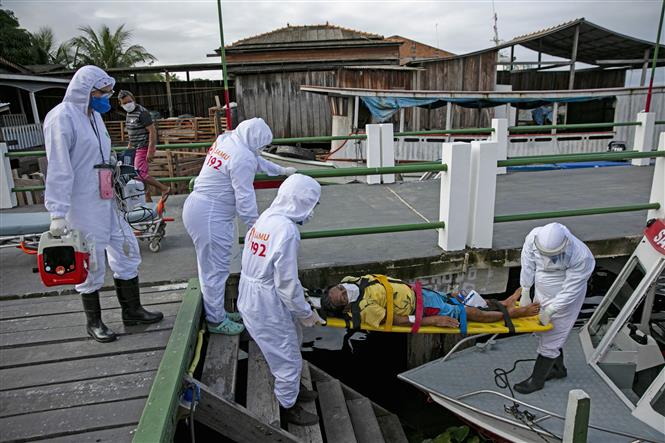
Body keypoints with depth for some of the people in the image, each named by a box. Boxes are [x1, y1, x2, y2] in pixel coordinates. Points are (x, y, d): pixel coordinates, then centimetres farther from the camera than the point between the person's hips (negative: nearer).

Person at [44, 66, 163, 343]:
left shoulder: (93, 114, 11)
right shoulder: (62, 118, -15)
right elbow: (58, 170, -20)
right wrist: (58, 213, -22)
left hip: (107, 202, 9)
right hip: (83, 207, -9)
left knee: (126, 252, 13)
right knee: (92, 265, 4)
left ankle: (132, 311, 29)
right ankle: (94, 322, 23)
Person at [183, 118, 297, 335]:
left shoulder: (225, 139, 10)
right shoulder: (243, 158, -19)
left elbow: (256, 160, 26)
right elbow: (244, 198, -18)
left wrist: (281, 170, 36)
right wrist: (255, 226, -7)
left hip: (197, 208, 10)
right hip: (210, 217, -10)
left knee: (211, 266, 20)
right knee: (215, 269, 3)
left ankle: (216, 312, 35)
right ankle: (216, 321, 19)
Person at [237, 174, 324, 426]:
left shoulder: (266, 217, 0)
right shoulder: (287, 230, -27)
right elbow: (287, 282, -24)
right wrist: (306, 313, -8)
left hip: (250, 296, 9)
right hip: (267, 305, -9)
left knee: (291, 342, 28)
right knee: (287, 357, 12)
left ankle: (290, 387, 50)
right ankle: (289, 407, 34)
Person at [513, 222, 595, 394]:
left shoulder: (581, 257, -35)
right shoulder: (534, 236, -25)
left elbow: (571, 289, -25)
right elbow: (528, 264, -9)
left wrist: (550, 310, -22)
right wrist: (525, 291, -4)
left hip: (564, 300, -5)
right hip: (542, 293, 6)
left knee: (550, 338, 4)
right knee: (547, 332, 21)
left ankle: (537, 380, 22)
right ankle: (558, 368, 45)